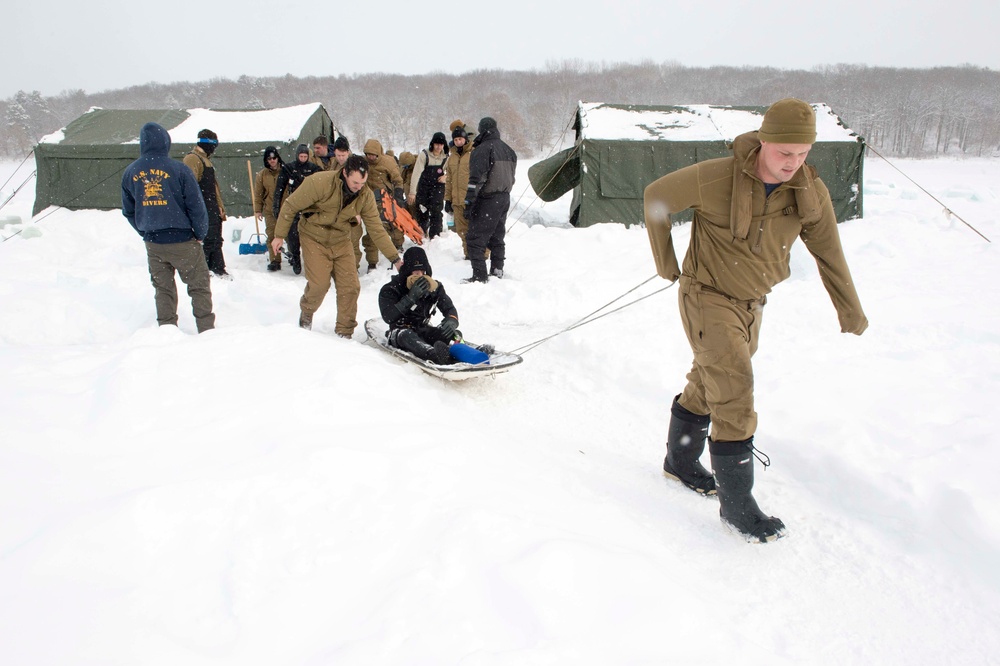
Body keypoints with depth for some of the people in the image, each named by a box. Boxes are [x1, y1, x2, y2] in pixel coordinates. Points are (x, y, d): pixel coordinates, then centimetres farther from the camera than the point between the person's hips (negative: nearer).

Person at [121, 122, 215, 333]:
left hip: (152, 243, 4)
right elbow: (196, 206, -10)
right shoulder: (178, 169, -13)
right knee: (199, 286, 7)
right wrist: (200, 234, 2)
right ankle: (206, 331, 6)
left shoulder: (130, 172, 2)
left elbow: (127, 211, 11)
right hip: (182, 240, -4)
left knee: (163, 288, 15)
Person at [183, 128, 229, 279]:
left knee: (216, 240, 13)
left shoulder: (205, 160, 20)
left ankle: (219, 270, 20)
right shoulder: (192, 159, -12)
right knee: (206, 240, -8)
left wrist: (220, 207, 20)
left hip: (213, 210, 10)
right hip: (203, 210, -10)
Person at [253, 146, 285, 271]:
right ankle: (275, 261, 1)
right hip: (270, 210, 1)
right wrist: (257, 210, 4)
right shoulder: (261, 175, 5)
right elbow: (258, 194, 8)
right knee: (272, 235, -3)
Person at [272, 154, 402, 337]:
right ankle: (306, 312, 20)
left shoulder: (365, 196, -13)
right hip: (314, 239, -4)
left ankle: (345, 332, 11)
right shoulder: (320, 183, -26)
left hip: (341, 242, 4)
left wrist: (394, 258, -12)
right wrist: (279, 235, -7)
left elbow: (376, 229, -7)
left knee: (350, 287, -5)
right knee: (319, 284, -14)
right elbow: (290, 206, -14)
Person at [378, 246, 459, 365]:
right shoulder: (390, 289, -5)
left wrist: (451, 321, -25)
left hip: (423, 330, 5)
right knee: (407, 335, -41)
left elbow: (449, 308, 1)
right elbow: (388, 317, -19)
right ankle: (433, 354, -71)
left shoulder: (434, 286, 6)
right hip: (400, 332, -5)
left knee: (454, 333, -22)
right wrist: (411, 297, -26)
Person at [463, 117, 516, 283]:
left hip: (487, 200, -9)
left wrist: (469, 200, -18)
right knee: (497, 236, 20)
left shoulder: (482, 150, -13)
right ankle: (497, 269, 26)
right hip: (505, 199, 9)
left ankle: (480, 275, -10)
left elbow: (476, 178, -19)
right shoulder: (509, 150, 13)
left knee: (476, 238, -6)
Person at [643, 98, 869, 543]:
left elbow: (829, 253, 3)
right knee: (735, 398, -11)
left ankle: (680, 461, 40)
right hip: (708, 300, -6)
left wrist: (851, 312, 13)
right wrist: (665, 262, -3)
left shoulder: (811, 194, -9)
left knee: (708, 386, 20)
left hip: (752, 303, 6)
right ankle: (736, 504, 1)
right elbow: (656, 196, -9)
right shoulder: (716, 179, -24)